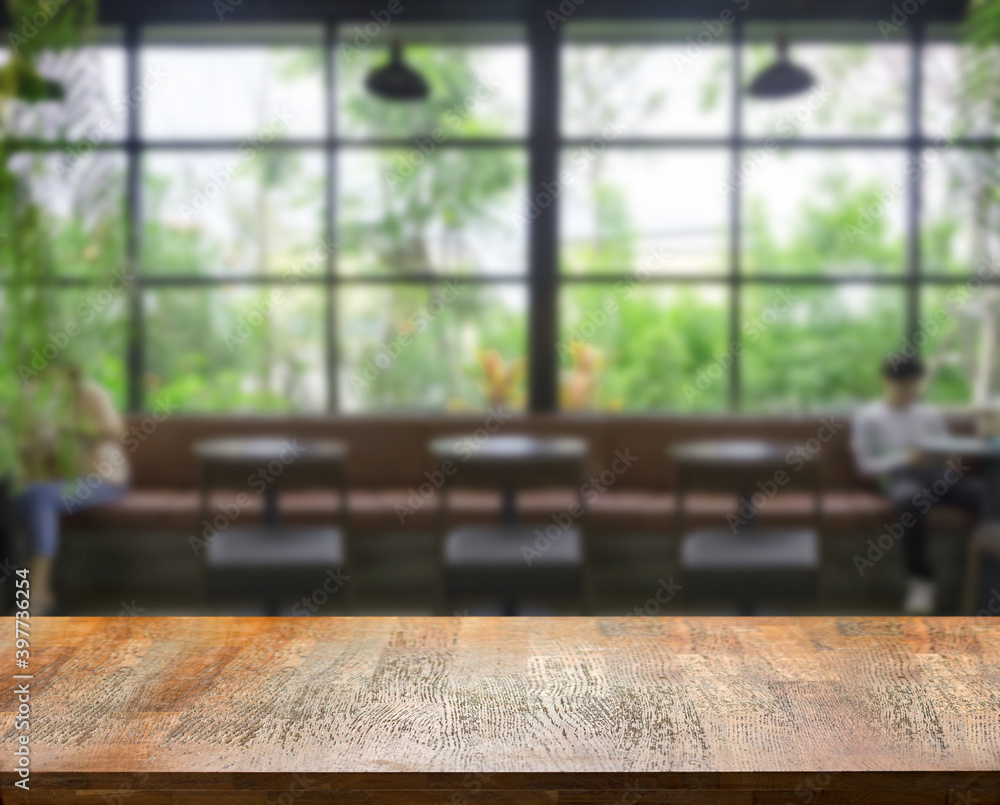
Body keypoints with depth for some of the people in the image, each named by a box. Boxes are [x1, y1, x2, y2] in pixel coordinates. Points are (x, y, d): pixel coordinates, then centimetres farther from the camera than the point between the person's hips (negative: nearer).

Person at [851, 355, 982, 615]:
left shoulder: (931, 415, 26)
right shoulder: (868, 417, 13)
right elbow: (865, 464, 5)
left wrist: (952, 463, -3)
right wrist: (903, 459, -11)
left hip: (936, 472, 4)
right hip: (899, 474, -4)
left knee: (985, 493, -30)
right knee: (911, 499, -43)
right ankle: (921, 579, -30)